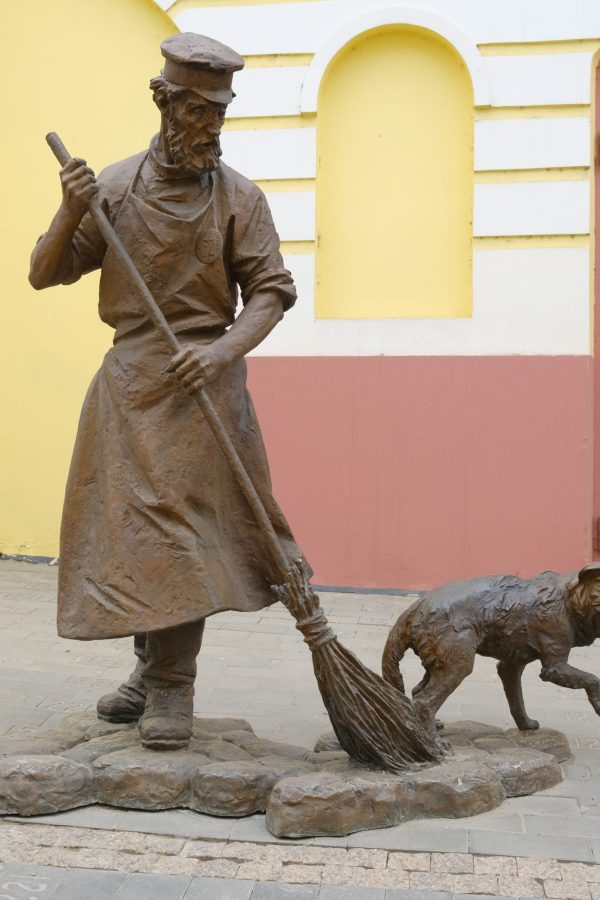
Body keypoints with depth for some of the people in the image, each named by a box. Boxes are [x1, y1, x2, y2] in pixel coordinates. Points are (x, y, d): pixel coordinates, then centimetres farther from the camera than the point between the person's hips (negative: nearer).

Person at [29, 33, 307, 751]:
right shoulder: (114, 185, 7)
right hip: (126, 381, 3)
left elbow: (271, 290, -3)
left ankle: (172, 690, 4)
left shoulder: (237, 196, 1)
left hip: (199, 379, -3)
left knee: (182, 526, -6)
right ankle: (152, 666, 26)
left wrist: (223, 351, -19)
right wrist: (70, 214, -11)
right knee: (128, 526, 9)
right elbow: (44, 274, 7)